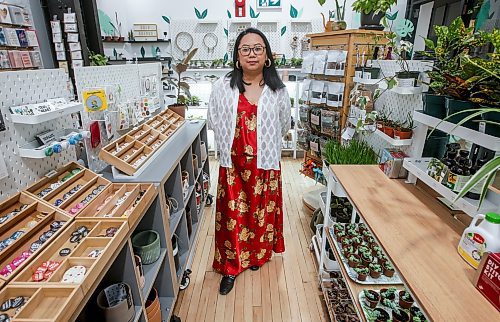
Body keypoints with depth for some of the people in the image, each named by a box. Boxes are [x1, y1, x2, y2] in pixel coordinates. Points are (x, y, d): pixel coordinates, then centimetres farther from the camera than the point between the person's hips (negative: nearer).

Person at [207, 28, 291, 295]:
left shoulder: (278, 90, -1)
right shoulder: (223, 87, -3)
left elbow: (283, 126, 12)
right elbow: (214, 123, 7)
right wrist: (233, 144, 8)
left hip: (265, 164, 1)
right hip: (233, 163, 0)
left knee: (261, 211, 15)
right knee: (232, 214, 7)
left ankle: (257, 254, 42)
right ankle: (230, 267, 27)